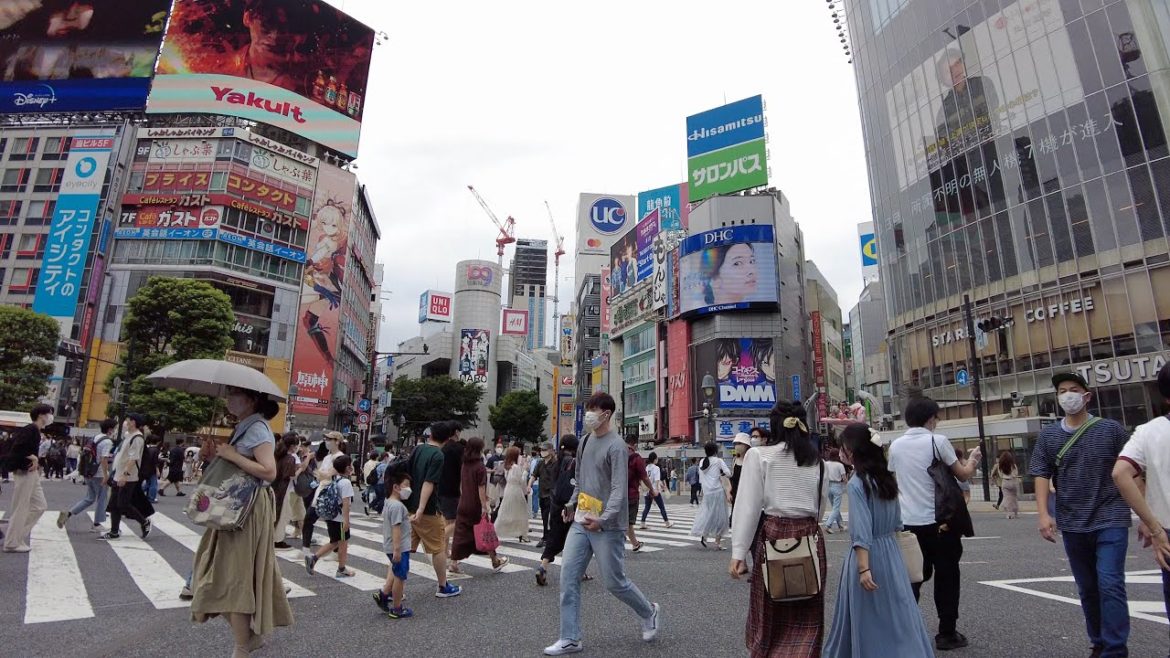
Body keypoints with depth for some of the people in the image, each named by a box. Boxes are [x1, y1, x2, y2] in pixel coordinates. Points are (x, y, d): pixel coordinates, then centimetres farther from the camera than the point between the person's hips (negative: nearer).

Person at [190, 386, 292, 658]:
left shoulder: (258, 429, -17)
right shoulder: (243, 428, 13)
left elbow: (269, 472, -27)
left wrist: (232, 455, -22)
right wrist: (218, 452, 4)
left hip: (248, 510, -10)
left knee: (236, 576, -3)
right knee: (243, 574, 18)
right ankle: (254, 634, 32)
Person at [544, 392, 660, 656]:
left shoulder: (616, 447, -14)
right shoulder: (586, 441, 11)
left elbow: (619, 490, -20)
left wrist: (603, 519, -30)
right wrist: (572, 505, 15)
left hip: (606, 527, -7)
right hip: (580, 523, 7)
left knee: (614, 582, 4)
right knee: (568, 577, 2)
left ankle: (649, 612, 31)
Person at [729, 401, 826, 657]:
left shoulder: (759, 455, -6)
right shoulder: (817, 460, 6)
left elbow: (748, 506, -10)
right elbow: (819, 506, 10)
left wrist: (738, 552, -9)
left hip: (773, 535, -3)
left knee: (770, 614, 14)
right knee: (805, 617, 13)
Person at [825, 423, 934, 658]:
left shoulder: (857, 484, -18)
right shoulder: (887, 478, 5)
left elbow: (861, 532, -22)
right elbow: (897, 523, 13)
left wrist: (863, 568, -22)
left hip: (868, 556, -7)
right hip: (891, 551, 7)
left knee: (869, 618, 7)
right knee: (897, 612, 14)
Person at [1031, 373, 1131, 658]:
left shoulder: (1111, 429, -1)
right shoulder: (1048, 436, 3)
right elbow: (1042, 476, 1)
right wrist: (1043, 514, -10)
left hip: (1111, 520, -2)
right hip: (1072, 525, 3)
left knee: (1110, 585, -9)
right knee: (1088, 589, 13)